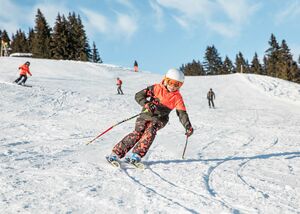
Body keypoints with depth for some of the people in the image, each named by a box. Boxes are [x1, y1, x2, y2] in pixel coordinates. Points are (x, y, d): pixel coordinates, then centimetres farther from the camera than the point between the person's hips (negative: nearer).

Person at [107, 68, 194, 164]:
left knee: (150, 131, -30)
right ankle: (116, 153, -21)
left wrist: (188, 127, -17)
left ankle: (137, 155, -30)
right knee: (138, 132, -22)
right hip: (146, 114, -1)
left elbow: (182, 113, -4)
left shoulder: (177, 97, -1)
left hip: (160, 119, 1)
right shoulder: (156, 88, -5)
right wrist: (146, 104, -26)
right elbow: (138, 95, -8)